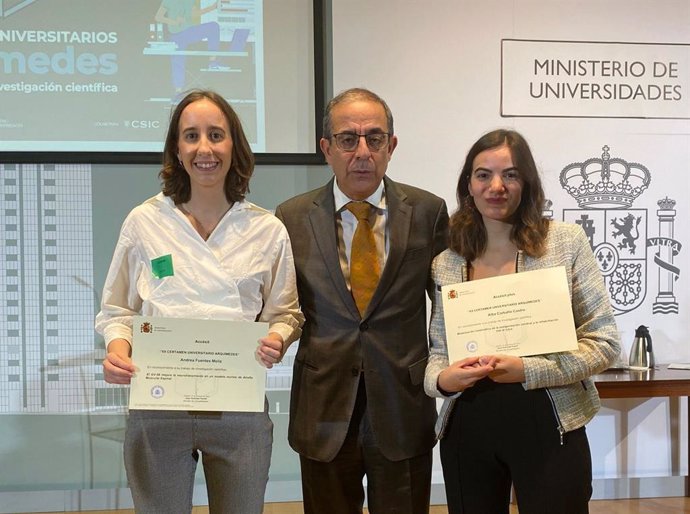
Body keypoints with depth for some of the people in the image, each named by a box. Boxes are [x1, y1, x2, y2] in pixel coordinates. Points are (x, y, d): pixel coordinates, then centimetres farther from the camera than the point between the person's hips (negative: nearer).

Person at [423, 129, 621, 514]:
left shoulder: (567, 242, -2)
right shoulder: (445, 265, 6)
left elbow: (605, 341, -4)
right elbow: (437, 349, 12)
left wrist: (529, 370, -17)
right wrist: (441, 379, -11)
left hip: (547, 427, -2)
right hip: (467, 431, 3)